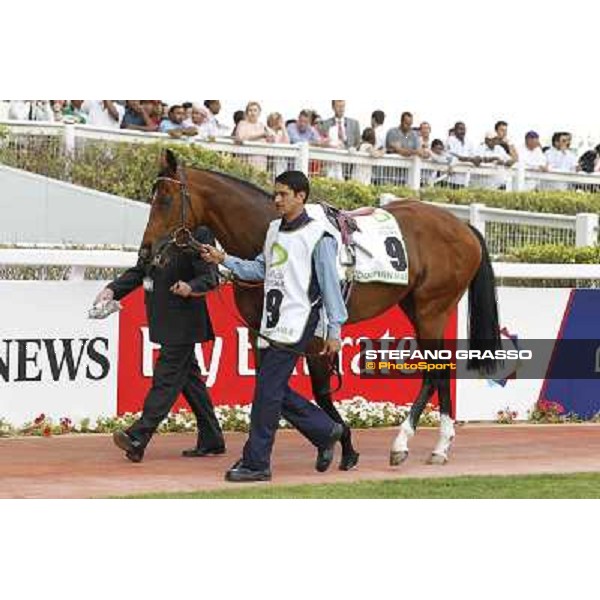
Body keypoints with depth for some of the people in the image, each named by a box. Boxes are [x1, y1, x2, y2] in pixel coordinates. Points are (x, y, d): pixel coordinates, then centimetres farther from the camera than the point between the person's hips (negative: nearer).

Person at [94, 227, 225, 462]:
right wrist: (113, 290, -1)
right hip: (163, 323, 9)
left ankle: (137, 440, -12)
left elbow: (210, 277, -16)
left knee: (165, 379, -8)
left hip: (182, 324, -9)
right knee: (189, 379, 14)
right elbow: (139, 272, 13)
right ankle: (211, 440, 21)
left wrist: (190, 288, -36)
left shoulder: (198, 235, -12)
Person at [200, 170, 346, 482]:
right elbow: (259, 269, 18)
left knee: (267, 392, -8)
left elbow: (330, 286, -9)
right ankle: (326, 432, 29)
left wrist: (334, 331, -9)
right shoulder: (274, 230, 13)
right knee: (276, 391, 12)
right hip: (272, 324, 8)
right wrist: (224, 260, 5)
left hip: (295, 325, -8)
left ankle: (256, 463, -2)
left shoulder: (318, 237, -10)